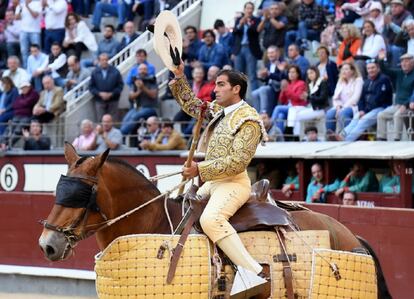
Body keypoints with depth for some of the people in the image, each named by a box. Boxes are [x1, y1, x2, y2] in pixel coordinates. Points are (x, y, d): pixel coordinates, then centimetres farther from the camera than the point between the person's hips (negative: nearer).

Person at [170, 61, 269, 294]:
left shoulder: (248, 121, -15)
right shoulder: (219, 110, 13)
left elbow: (237, 161, -22)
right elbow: (190, 104, 29)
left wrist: (200, 169, -22)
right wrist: (179, 78, 17)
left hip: (233, 182, -10)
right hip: (212, 181, 10)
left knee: (210, 218, -36)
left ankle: (255, 273, -43)